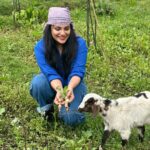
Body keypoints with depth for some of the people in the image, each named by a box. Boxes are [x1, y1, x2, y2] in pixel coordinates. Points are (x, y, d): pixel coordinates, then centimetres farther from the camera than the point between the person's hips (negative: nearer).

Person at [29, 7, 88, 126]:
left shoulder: (80, 43, -20)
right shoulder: (40, 47, -19)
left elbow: (78, 71, -26)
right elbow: (50, 73, -28)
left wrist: (70, 88, -48)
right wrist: (59, 90, -49)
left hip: (73, 83, -1)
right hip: (52, 84, 1)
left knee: (71, 118, -26)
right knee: (38, 82, -34)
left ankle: (63, 107, 12)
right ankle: (47, 107, -1)